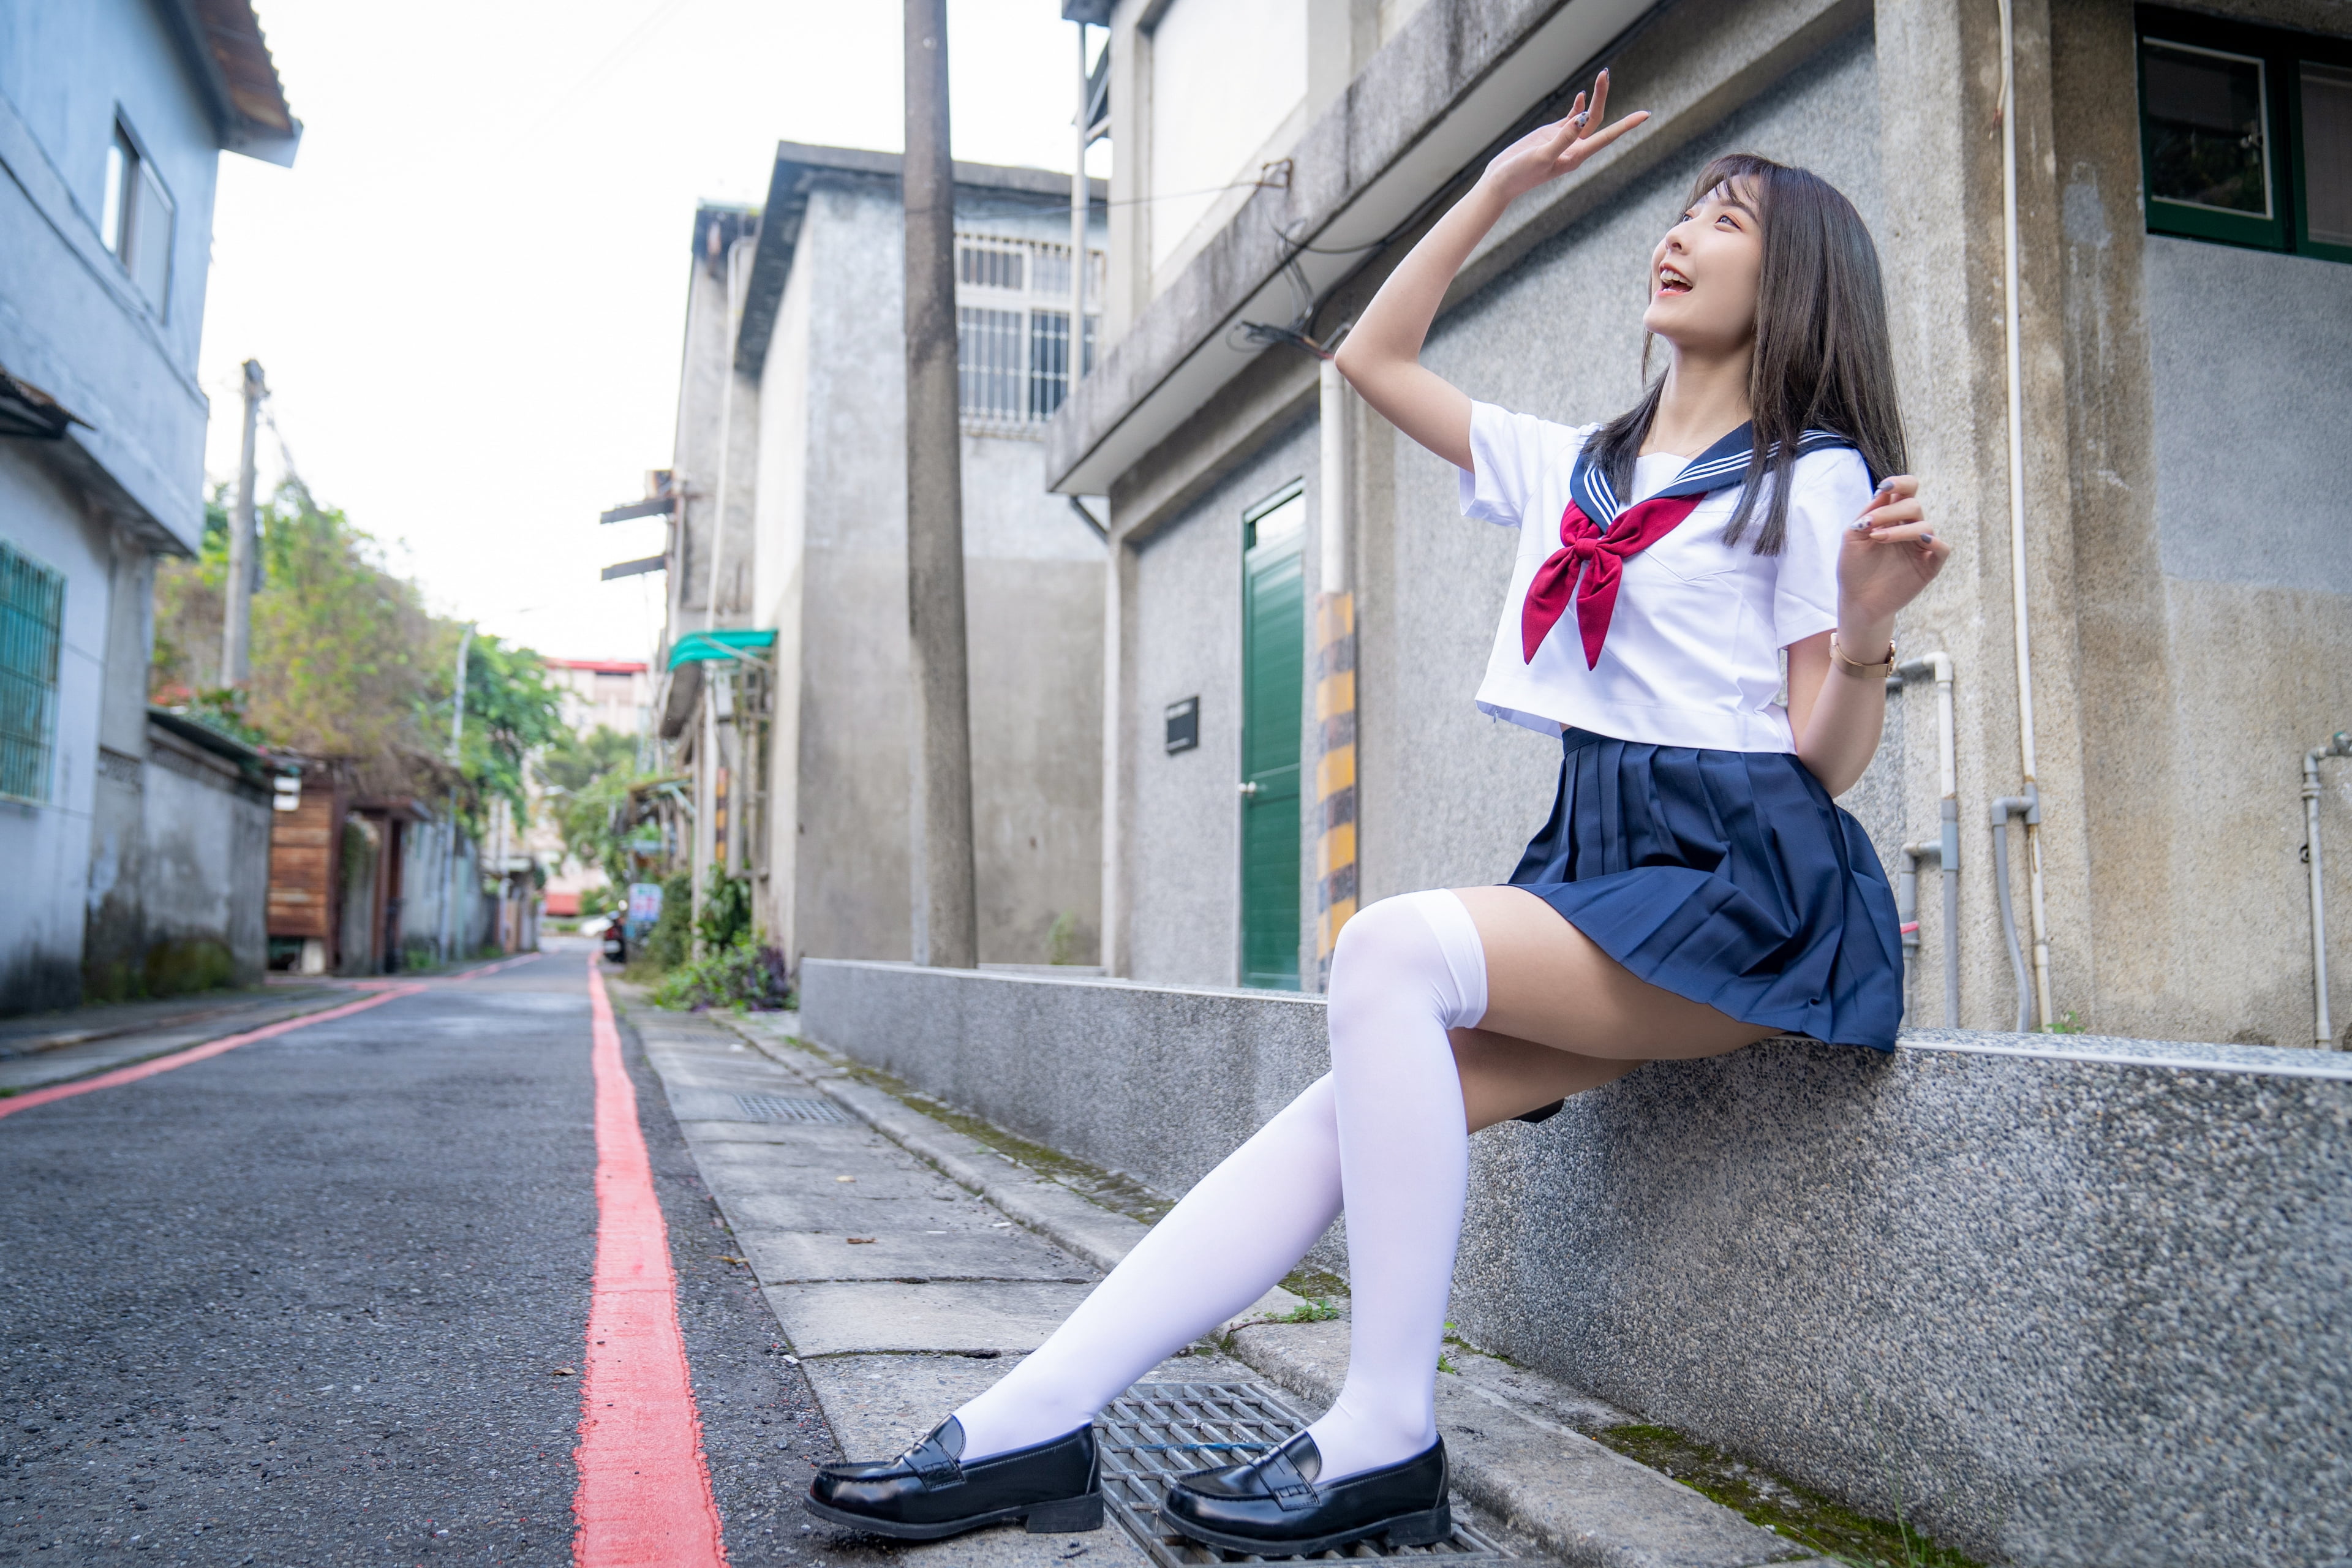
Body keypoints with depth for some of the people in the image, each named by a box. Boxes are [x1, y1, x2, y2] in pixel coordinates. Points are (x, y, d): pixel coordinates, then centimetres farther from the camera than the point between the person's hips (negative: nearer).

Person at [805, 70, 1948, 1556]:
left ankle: (1387, 1436, -24)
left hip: (1747, 890, -6)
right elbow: (1375, 355, 26)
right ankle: (1030, 1429, -17)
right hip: (1596, 866, 6)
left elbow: (1827, 763, -4)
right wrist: (1502, 185, 23)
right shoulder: (1576, 469, 20)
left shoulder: (1814, 480, 1)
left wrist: (1867, 630, -23)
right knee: (1352, 1110, -14)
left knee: (1396, 945, -31)